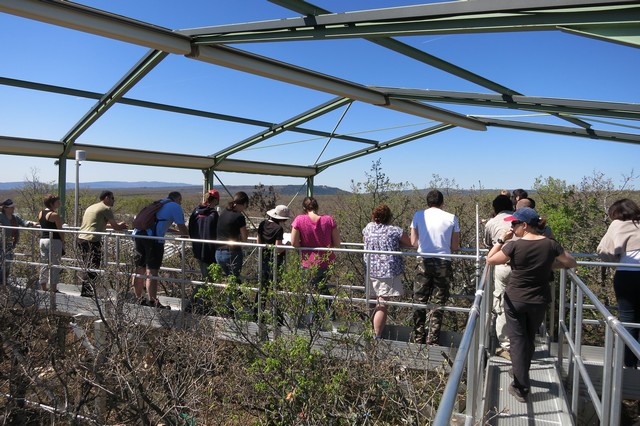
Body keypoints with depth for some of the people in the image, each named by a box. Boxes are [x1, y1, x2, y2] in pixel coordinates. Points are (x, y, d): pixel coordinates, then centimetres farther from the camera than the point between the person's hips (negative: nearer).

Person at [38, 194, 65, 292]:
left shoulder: (40, 214, 10)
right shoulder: (54, 215, -13)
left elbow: (42, 227, 15)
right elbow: (60, 230, -11)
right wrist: (63, 242, -2)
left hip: (43, 240, 7)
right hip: (54, 241, -7)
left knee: (44, 265, 13)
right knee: (54, 265, -2)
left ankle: (43, 288, 18)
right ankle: (53, 288, 0)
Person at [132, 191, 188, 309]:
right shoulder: (175, 206, 6)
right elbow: (182, 229, 3)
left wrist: (178, 232, 41)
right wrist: (186, 234, 25)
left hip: (138, 233, 8)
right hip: (153, 237, -8)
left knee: (140, 269, 14)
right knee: (152, 271, -4)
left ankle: (138, 299, 24)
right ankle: (152, 302, -2)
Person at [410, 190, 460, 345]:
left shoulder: (418, 215, -1)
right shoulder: (451, 218, -1)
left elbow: (413, 242, 3)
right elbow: (455, 246, 0)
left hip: (424, 262, 0)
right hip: (443, 263, 0)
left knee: (420, 300, 11)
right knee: (439, 302, 10)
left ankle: (418, 338, 16)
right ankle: (432, 340, 12)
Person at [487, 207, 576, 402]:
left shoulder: (514, 246, -19)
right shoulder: (550, 245, -9)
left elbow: (490, 260, -7)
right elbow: (572, 263, 5)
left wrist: (502, 240, -5)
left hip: (515, 300, -4)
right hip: (539, 301, 4)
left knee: (518, 340, 6)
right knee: (530, 339, 21)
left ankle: (521, 387, 7)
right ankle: (521, 376, 39)